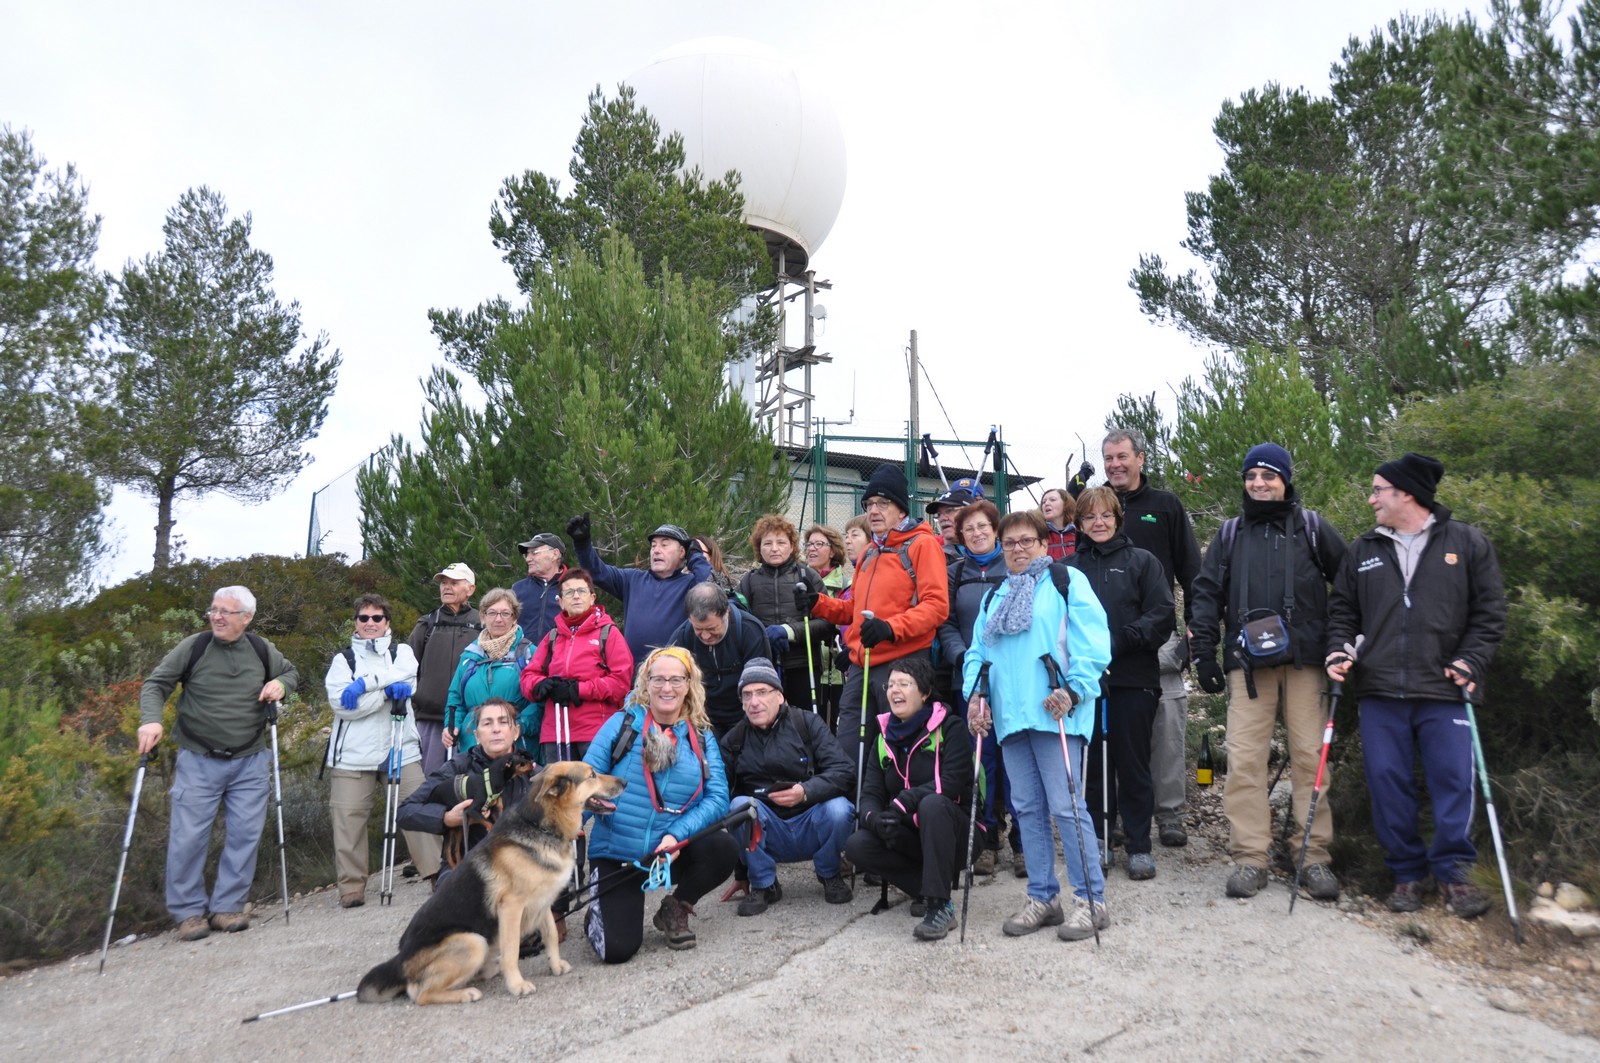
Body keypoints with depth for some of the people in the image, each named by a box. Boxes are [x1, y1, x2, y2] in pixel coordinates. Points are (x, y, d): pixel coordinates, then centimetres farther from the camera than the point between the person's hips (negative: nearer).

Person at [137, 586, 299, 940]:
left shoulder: (262, 650, 2)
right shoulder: (193, 647, -5)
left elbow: (291, 673, 19)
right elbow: (155, 684, -3)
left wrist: (280, 684, -4)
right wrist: (151, 720, -21)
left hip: (250, 763, 2)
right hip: (198, 762, -2)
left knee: (244, 835, 3)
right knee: (188, 837, -2)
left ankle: (227, 907, 15)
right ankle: (188, 911, 14)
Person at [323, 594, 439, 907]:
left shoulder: (402, 652, 15)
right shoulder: (343, 659, 12)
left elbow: (405, 675, -9)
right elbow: (340, 703, -6)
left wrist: (364, 683, -17)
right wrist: (388, 691, -13)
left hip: (402, 750, 0)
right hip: (353, 755, 0)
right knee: (348, 820, -2)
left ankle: (437, 873, 4)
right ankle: (352, 887, 10)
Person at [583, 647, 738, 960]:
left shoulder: (702, 738, 3)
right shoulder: (622, 723, -4)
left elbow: (718, 797, -7)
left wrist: (677, 835, -22)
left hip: (672, 853, 2)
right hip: (615, 855, -2)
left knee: (725, 848, -26)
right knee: (617, 949, -17)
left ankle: (675, 909, 4)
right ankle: (600, 912, 22)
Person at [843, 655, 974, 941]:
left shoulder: (950, 728, -9)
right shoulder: (884, 737, 6)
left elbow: (950, 783, -23)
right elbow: (870, 794, -2)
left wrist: (902, 804, -33)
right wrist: (876, 819, -26)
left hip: (952, 832, -5)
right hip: (910, 836, 5)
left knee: (932, 804, -36)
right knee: (856, 846, -20)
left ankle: (940, 906, -28)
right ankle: (927, 890, -4)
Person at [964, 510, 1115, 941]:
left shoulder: (1067, 582, 3)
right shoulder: (994, 597, 22)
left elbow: (1092, 642, -8)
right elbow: (977, 652, 20)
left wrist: (1072, 690, -18)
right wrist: (975, 693, 3)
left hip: (1053, 713, -6)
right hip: (1009, 716, 6)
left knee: (1065, 806, -7)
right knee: (1027, 808, 9)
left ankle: (1090, 900, 4)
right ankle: (1042, 898, 19)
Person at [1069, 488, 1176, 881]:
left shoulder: (1142, 561, 5)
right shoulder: (1070, 567, 10)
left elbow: (1162, 614, -4)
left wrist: (1120, 641, -16)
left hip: (1132, 679, -2)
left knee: (1133, 764, 4)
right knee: (1093, 762, 8)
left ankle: (1139, 845, 15)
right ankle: (1098, 839, 20)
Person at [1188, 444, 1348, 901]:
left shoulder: (1311, 527, 11)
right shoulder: (1231, 534, 15)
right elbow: (1206, 593, 12)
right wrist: (1204, 653, 4)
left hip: (1304, 658, -1)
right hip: (1248, 660, 1)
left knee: (1310, 756, -1)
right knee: (1244, 758, -4)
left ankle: (1315, 857, 8)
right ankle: (1249, 857, 2)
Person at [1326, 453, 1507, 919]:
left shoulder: (1467, 543, 4)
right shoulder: (1362, 551, 12)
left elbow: (1490, 611, 4)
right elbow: (1342, 609, 16)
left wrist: (1471, 660, -7)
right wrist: (1340, 649, 0)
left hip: (1444, 690, -2)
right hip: (1379, 692, 3)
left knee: (1453, 781, 0)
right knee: (1388, 783, 4)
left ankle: (1451, 870, 16)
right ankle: (1407, 872, 17)